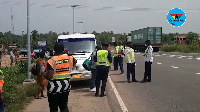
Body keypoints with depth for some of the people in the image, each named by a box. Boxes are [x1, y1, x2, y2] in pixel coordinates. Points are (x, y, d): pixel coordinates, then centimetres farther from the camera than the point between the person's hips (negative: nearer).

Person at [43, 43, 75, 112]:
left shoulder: (51, 61, -17)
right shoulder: (69, 58, -1)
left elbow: (49, 77, -21)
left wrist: (44, 75, -1)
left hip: (54, 87, -5)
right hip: (66, 86, 5)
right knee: (64, 106, 17)